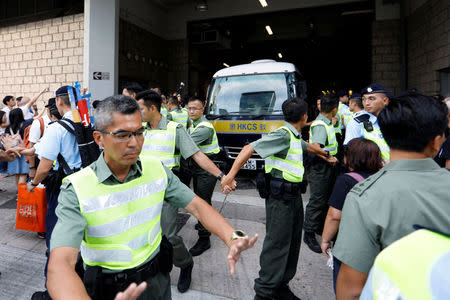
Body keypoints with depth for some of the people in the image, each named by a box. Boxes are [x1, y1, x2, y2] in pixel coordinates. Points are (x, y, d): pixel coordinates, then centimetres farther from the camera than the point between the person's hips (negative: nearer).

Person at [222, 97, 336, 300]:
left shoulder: (295, 136, 15)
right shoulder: (282, 135, -15)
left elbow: (309, 147, 37)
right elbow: (249, 148, -23)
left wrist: (326, 155, 54)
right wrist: (231, 174, -30)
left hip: (294, 195, 10)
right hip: (280, 196, -10)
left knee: (293, 242, 15)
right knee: (277, 243, -5)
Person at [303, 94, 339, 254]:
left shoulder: (327, 123, 12)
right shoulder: (320, 125, -20)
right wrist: (329, 156, -20)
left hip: (328, 167, 10)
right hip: (320, 168, -10)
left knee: (326, 199, 20)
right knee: (317, 201, -3)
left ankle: (321, 227, 36)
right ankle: (309, 234, 8)